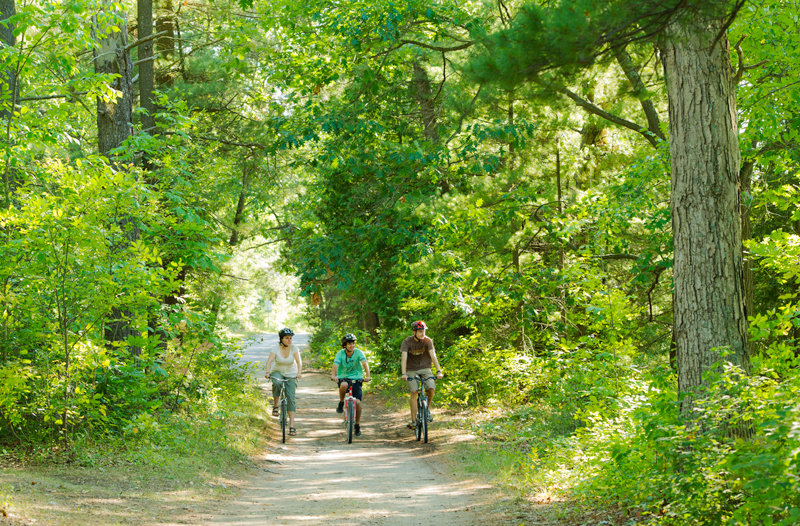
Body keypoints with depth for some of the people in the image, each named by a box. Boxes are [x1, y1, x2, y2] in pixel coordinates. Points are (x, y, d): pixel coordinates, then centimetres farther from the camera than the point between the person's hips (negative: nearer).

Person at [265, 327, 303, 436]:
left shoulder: (294, 348, -11)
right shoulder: (276, 349, -13)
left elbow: (299, 361, -22)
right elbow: (269, 360, -26)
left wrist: (299, 373, -40)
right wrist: (268, 372, -44)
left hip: (290, 375, 1)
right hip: (277, 372, -1)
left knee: (291, 398, -12)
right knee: (277, 383, -38)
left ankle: (292, 425, -12)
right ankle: (275, 406, -16)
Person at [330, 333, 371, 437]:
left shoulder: (358, 352, -12)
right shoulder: (340, 354, -11)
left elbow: (365, 363, -26)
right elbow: (335, 365, -26)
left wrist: (367, 376, -44)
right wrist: (333, 375, -48)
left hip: (356, 378, 1)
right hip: (343, 377, -1)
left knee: (357, 402, -11)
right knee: (343, 385, -38)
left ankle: (358, 425, 9)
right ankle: (341, 403, -9)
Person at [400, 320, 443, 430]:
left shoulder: (427, 341, -12)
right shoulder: (407, 342, -14)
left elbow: (433, 356, -21)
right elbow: (404, 358, -24)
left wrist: (439, 371, -33)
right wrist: (404, 374, -37)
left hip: (425, 368, 1)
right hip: (412, 370, -1)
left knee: (431, 388, -21)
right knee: (414, 392, -17)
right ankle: (413, 420, -13)